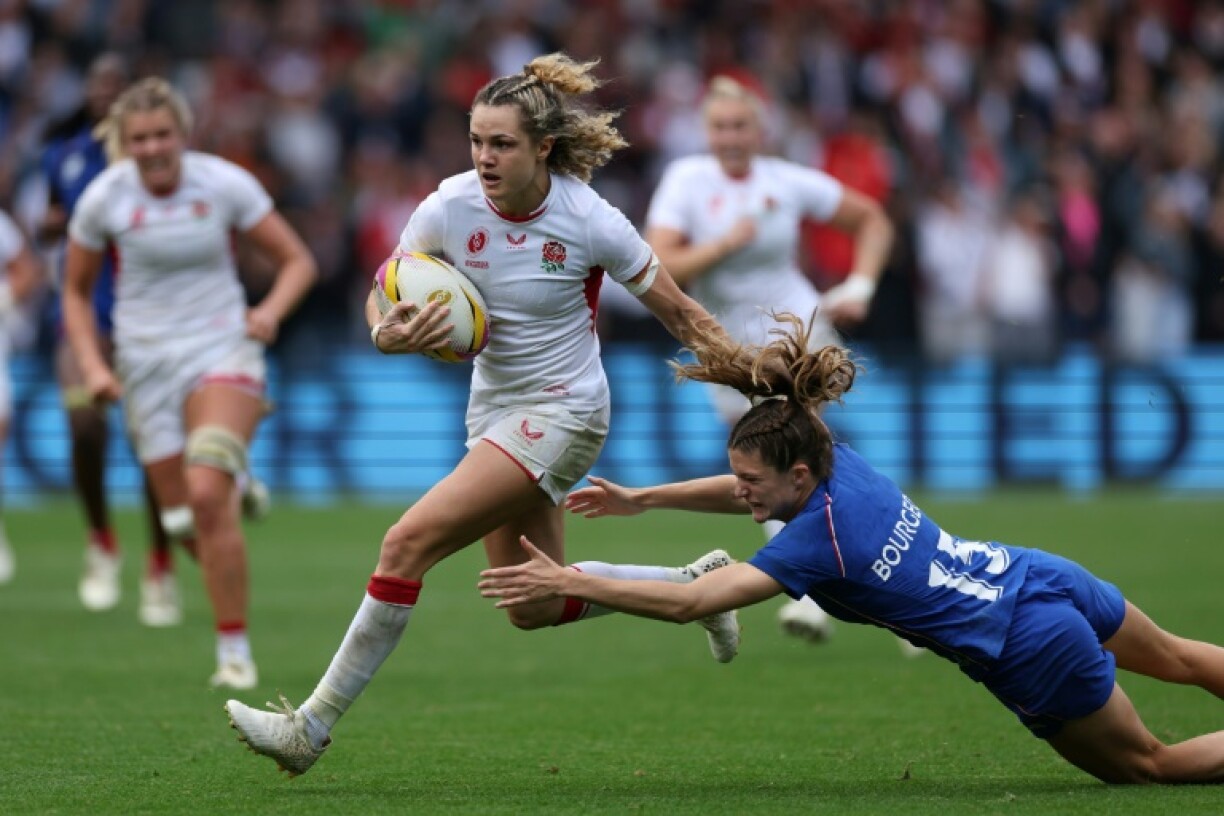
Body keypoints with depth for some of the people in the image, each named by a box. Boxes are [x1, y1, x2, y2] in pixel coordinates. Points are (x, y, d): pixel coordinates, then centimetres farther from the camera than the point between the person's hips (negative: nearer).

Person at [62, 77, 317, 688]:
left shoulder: (225, 184, -9)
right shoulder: (104, 198, -5)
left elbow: (297, 261, -1)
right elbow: (75, 292, 8)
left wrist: (271, 310, -20)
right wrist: (92, 365, -5)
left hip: (223, 349, -3)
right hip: (146, 362, 3)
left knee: (206, 493, -22)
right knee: (182, 518, 1)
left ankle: (235, 652, -16)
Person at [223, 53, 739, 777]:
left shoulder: (591, 222, -19)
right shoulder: (451, 207, -10)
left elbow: (679, 312, -6)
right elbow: (384, 296, -2)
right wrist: (388, 333, -27)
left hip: (560, 412, -6)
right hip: (493, 407, 6)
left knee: (410, 541, -19)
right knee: (535, 608, 15)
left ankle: (314, 727, -13)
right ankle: (695, 584, 38)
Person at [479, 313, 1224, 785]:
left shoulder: (819, 540, -26)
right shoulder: (838, 461, -5)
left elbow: (689, 603, -30)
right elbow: (749, 493, 18)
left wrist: (568, 583, -29)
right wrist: (638, 499, 13)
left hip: (1035, 649, -7)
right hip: (1044, 575, 7)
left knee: (1147, 764, 11)